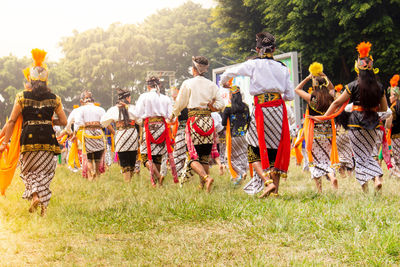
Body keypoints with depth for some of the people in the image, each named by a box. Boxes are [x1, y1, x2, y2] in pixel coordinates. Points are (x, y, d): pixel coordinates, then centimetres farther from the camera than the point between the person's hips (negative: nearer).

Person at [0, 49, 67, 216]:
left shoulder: (22, 97, 0)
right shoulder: (53, 98, 4)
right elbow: (63, 121, 6)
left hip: (29, 138, -1)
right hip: (48, 138, 1)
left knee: (30, 170, 14)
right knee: (45, 172, 12)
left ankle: (35, 196, -10)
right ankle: (44, 205, 5)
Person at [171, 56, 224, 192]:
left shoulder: (188, 84, -1)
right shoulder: (212, 85, 7)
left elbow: (180, 104, 4)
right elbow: (220, 103, 1)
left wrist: (173, 115, 22)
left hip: (194, 121, -4)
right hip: (208, 121, 4)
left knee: (194, 157, -4)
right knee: (205, 157, 12)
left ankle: (206, 177, -28)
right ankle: (203, 185, 11)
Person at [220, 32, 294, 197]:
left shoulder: (254, 64, 1)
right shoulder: (282, 68, 9)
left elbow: (230, 72, 13)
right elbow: (290, 95, 9)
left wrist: (224, 82, 35)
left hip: (261, 109, -4)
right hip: (279, 109, 4)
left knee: (254, 152, 4)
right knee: (276, 151, 11)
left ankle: (268, 181, -16)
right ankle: (275, 189, 7)